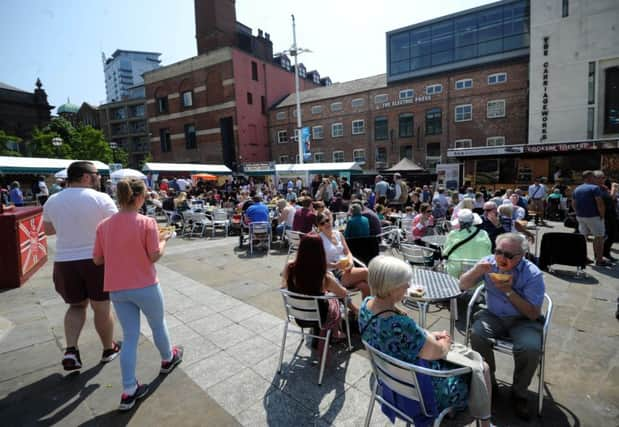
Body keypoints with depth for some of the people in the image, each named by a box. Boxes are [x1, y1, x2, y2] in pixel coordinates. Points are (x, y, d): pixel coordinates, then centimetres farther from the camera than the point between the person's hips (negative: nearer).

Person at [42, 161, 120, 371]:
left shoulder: (52, 201, 5)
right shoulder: (100, 198, -12)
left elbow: (48, 230, 18)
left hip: (64, 262, 4)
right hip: (97, 260, -4)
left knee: (77, 305, 23)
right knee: (101, 308, 10)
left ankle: (70, 350, 10)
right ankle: (109, 349, 28)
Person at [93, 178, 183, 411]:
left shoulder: (104, 225, -3)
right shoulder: (147, 222, -18)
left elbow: (97, 260, 2)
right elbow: (155, 256, -16)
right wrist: (163, 239, 1)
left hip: (117, 290, 4)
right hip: (145, 287, -4)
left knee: (129, 337, 14)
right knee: (158, 325, 21)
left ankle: (129, 391, 18)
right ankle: (168, 359, 45)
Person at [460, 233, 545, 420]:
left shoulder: (533, 274, -16)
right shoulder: (489, 262, -8)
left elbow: (533, 314, -16)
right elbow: (463, 285, -3)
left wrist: (510, 291, -27)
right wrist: (476, 271, -22)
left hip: (523, 320, -1)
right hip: (493, 315, 2)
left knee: (531, 348, -30)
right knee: (476, 334, -28)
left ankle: (519, 393, 1)